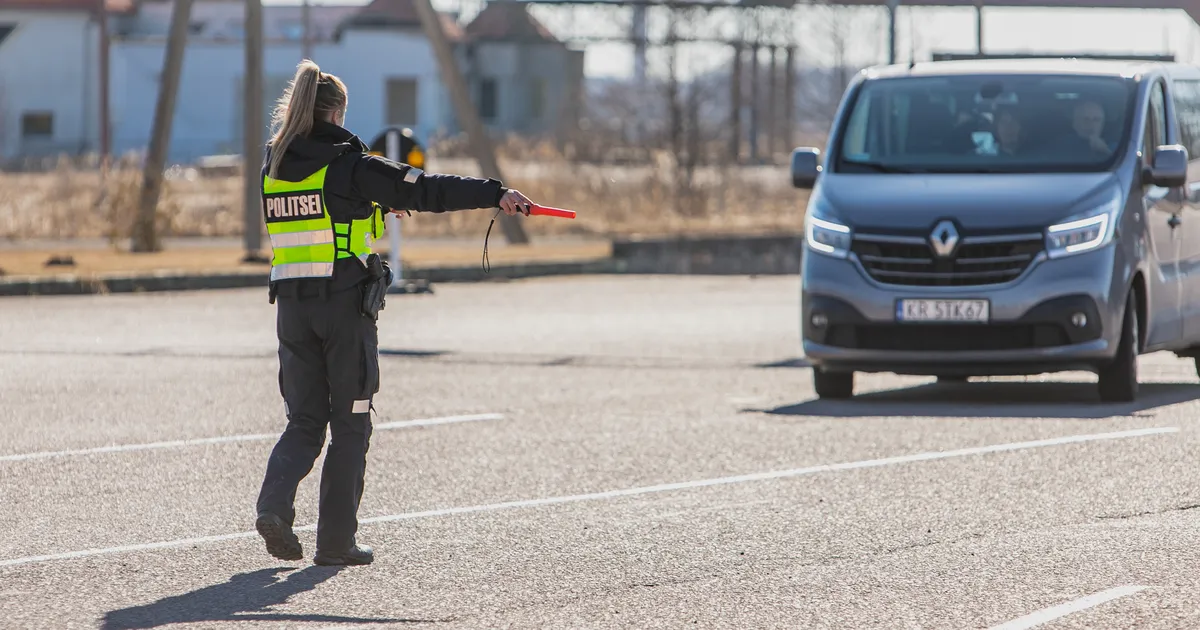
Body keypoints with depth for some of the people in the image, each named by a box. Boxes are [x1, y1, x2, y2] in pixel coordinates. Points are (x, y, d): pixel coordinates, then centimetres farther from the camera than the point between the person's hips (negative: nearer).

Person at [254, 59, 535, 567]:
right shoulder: (348, 166, -9)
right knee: (350, 424, 6)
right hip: (345, 303, -5)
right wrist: (495, 194, -17)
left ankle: (274, 503, -13)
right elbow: (425, 189, -15)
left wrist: (375, 203, 31)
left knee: (304, 420, 12)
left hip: (292, 307, 5)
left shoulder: (274, 169, 8)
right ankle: (336, 540, 6)